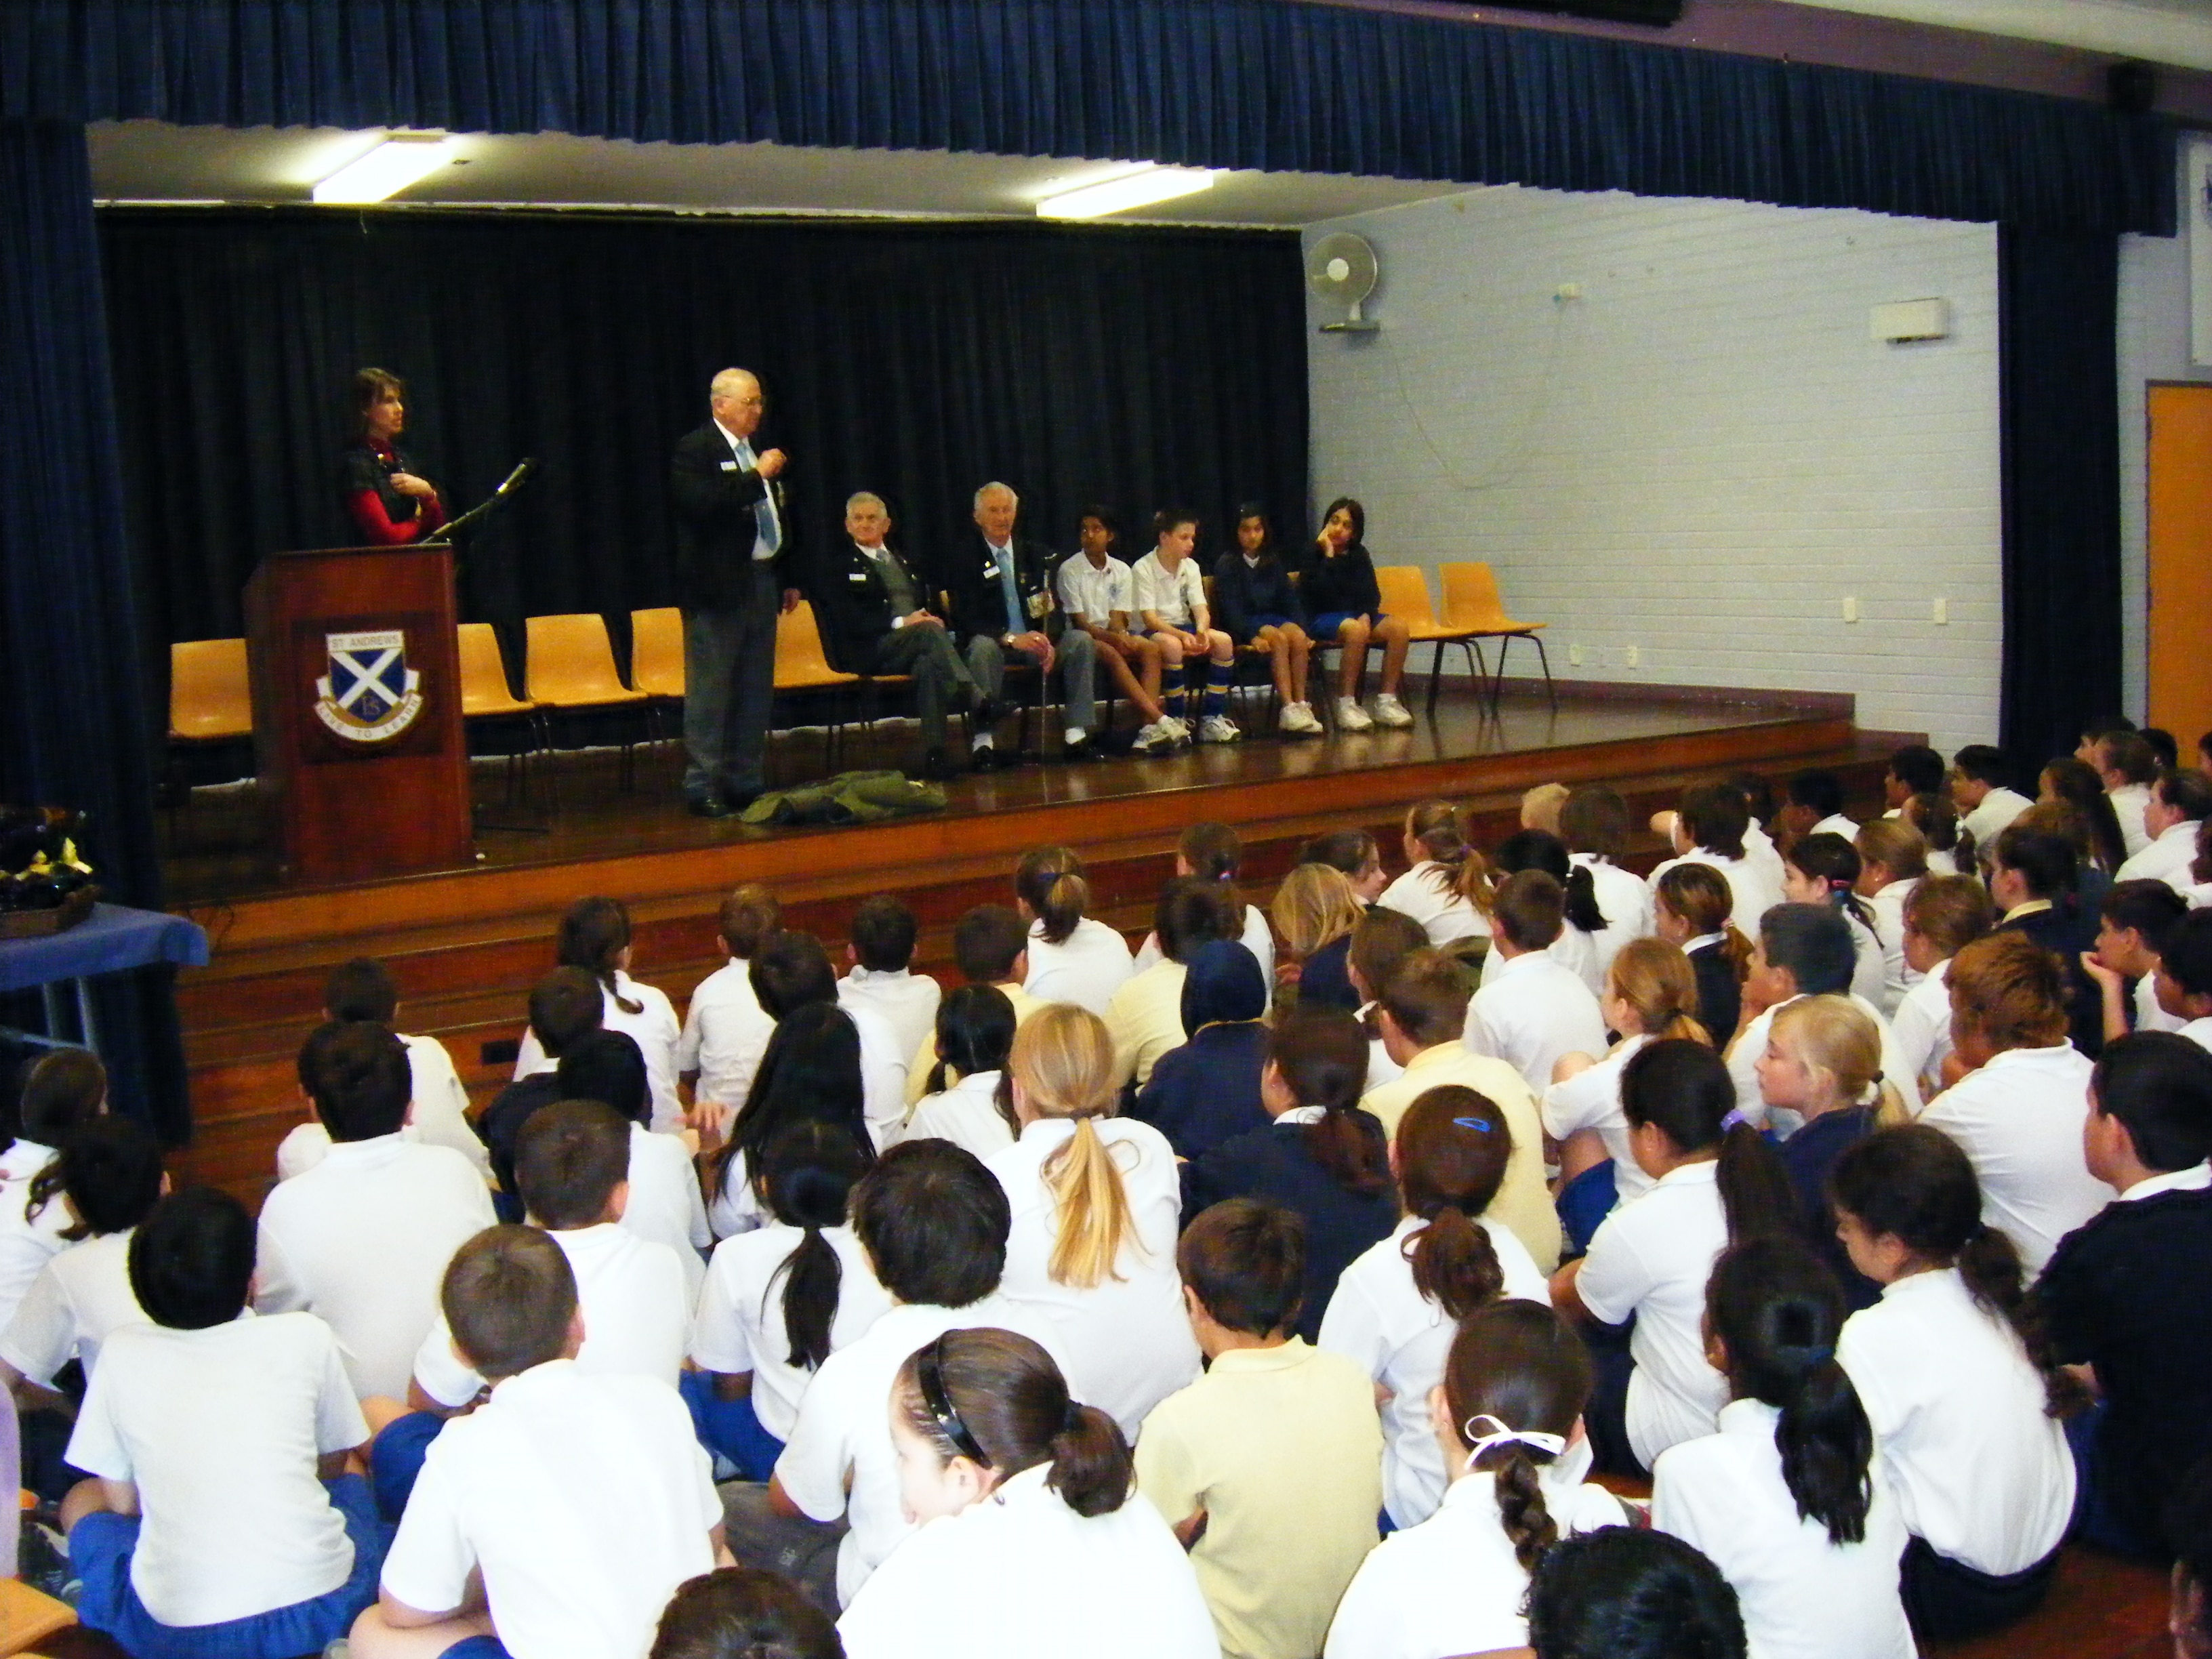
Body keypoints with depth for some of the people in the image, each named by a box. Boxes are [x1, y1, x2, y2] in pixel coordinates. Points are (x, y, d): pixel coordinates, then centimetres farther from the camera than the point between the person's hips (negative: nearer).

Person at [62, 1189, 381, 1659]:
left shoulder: (122, 1353, 2)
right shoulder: (306, 1337, 1)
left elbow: (122, 1501, 11)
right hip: (319, 1611, 0)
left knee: (81, 1501, 27)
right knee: (351, 1477, 32)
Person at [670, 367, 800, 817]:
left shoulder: (756, 453, 17)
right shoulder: (693, 450, -6)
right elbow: (704, 504, -22)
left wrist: (789, 578, 20)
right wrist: (757, 477, -18)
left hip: (762, 581, 8)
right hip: (719, 586, -8)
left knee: (756, 690, 10)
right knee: (710, 691, -5)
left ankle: (747, 781, 16)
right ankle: (702, 786, -2)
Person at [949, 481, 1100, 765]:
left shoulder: (1035, 553, 11)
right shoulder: (963, 555, -1)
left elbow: (1055, 608, 7)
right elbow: (966, 617, -12)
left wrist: (1048, 640, -17)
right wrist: (1010, 639, -26)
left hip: (1035, 640, 4)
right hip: (992, 641, -4)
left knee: (1082, 640, -20)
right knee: (983, 646, -37)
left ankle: (1076, 735, -21)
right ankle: (983, 741, -34)